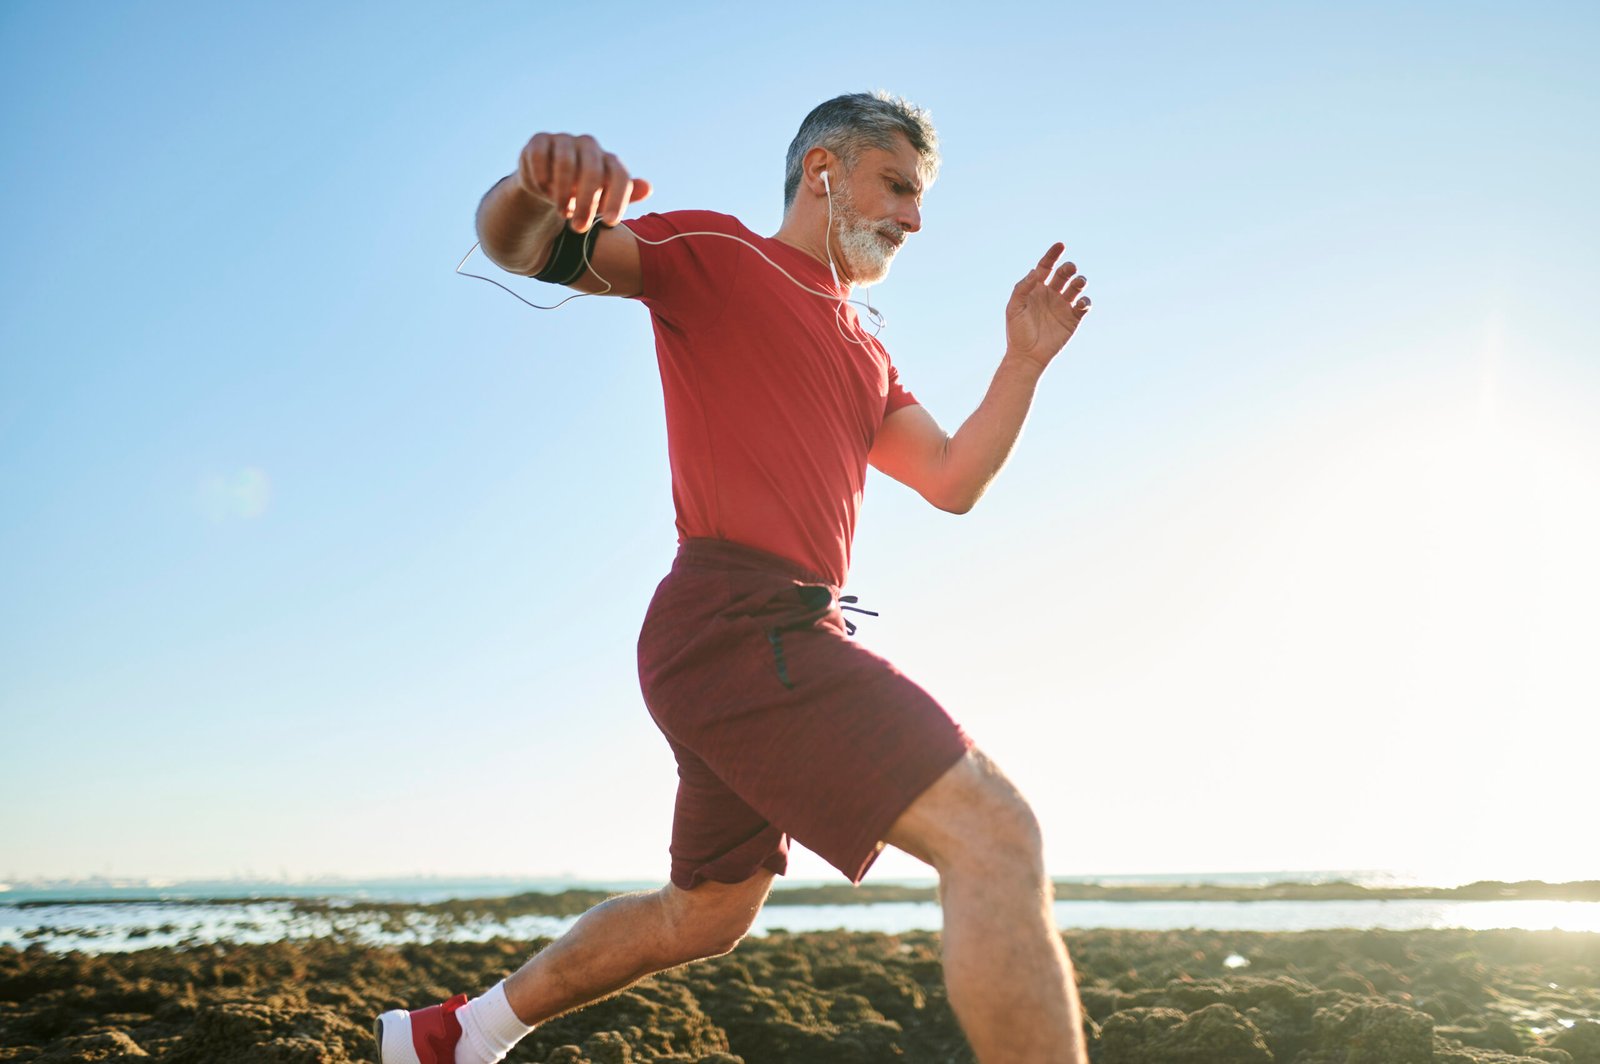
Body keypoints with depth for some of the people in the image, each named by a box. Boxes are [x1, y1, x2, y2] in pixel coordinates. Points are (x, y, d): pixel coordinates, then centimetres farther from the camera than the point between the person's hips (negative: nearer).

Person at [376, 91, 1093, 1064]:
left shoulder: (866, 354, 28)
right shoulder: (714, 253, 5)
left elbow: (953, 481, 21)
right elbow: (520, 247, -4)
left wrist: (1026, 360, 10)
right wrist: (534, 184, -28)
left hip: (772, 640, 10)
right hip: (737, 618, -10)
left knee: (706, 915, 21)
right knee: (996, 833, -19)